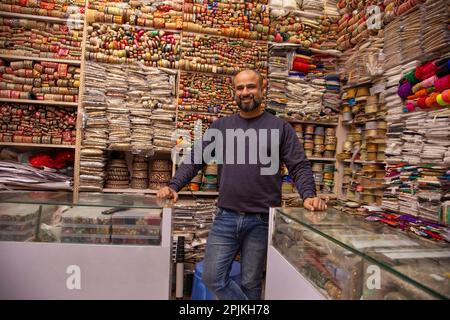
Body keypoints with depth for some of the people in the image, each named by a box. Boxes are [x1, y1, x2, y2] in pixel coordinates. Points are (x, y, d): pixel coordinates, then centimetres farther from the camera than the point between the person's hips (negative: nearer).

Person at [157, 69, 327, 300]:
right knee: (213, 277, 6)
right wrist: (174, 186, -8)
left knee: (251, 284, 13)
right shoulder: (220, 127, 7)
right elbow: (195, 160, 6)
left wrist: (308, 195, -19)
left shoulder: (280, 128, 1)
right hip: (225, 217, 3)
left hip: (261, 220, -2)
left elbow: (299, 167, -1)